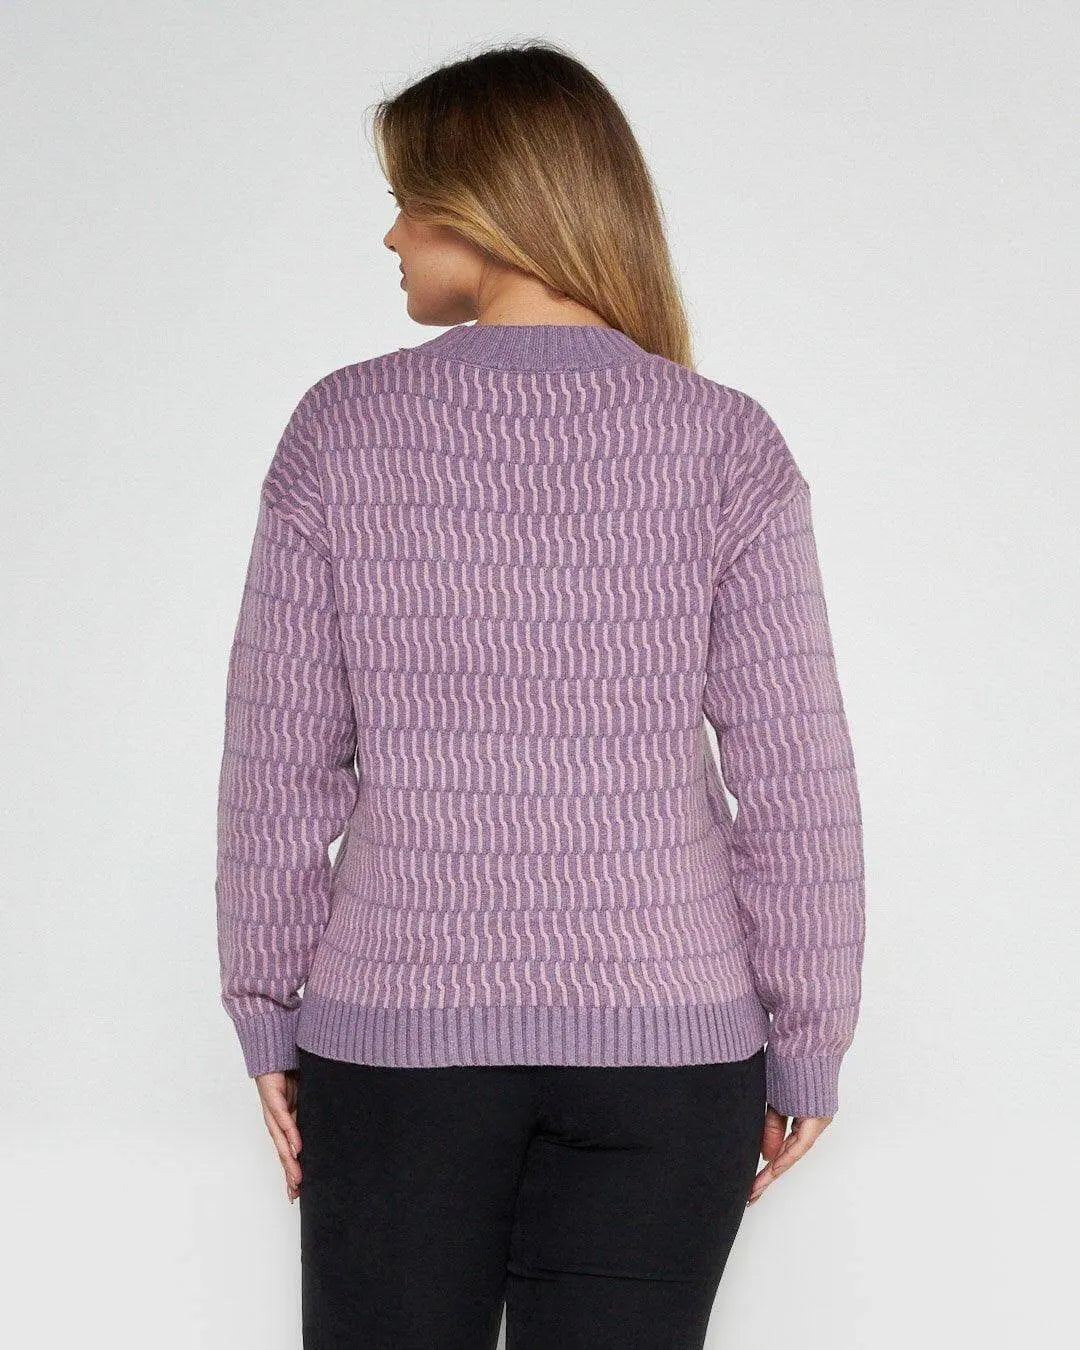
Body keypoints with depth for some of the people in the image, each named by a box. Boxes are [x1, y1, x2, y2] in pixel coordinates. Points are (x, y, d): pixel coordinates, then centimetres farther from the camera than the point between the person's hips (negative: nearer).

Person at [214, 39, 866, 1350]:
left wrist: (266, 1011, 8)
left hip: (393, 1026, 0)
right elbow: (795, 778, -6)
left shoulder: (341, 425, -4)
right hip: (666, 1040, 1)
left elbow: (279, 757, -2)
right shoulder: (727, 443, -4)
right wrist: (806, 1046, 4)